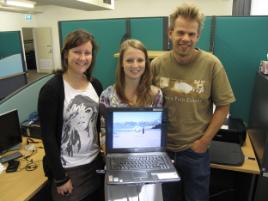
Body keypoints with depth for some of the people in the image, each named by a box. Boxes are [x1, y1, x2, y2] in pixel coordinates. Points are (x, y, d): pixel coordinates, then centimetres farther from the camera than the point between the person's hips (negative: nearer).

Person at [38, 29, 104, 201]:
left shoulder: (96, 85, 1)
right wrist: (60, 177, -12)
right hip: (67, 168, -5)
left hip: (95, 162, 5)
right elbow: (48, 136, -14)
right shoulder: (51, 89, -15)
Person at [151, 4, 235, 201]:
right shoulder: (157, 64, -7)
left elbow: (223, 106, -5)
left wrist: (204, 141, -8)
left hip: (195, 150, -1)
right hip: (162, 147, 2)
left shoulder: (211, 64, -12)